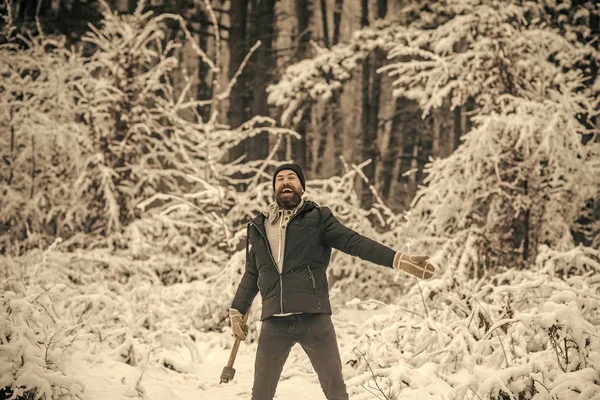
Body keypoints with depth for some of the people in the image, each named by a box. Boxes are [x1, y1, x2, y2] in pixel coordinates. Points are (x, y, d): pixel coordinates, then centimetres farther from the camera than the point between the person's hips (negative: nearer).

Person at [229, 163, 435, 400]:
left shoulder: (317, 218, 4)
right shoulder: (258, 228, 14)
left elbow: (355, 242, -5)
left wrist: (399, 259, -17)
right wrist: (237, 310, 17)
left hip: (314, 319, -2)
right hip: (274, 323, 2)